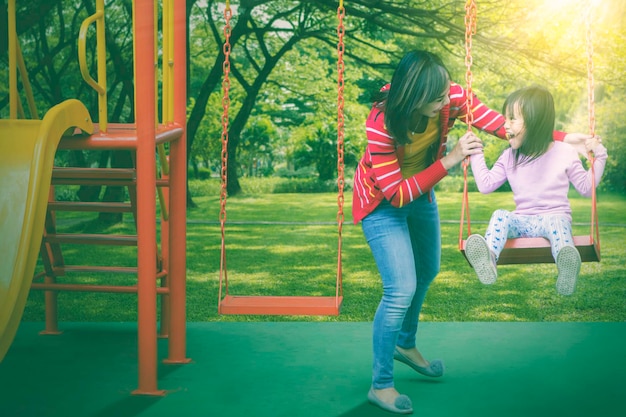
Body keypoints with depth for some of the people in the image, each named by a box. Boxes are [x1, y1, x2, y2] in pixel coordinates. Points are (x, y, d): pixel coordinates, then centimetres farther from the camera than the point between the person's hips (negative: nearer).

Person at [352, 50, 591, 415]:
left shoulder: (451, 97, -25)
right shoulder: (382, 123, -37)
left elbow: (502, 125, -19)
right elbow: (396, 194, -33)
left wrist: (561, 137, -27)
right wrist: (449, 162, -39)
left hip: (421, 192, 7)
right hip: (382, 203, -6)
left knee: (427, 272, 23)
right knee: (402, 289, -15)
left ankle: (406, 344, 50)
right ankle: (381, 385, 3)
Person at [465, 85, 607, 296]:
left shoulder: (565, 153, 1)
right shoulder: (509, 157, 11)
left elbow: (586, 187, 5)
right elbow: (486, 185, 7)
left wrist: (598, 156, -4)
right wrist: (476, 154, 7)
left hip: (555, 217, -3)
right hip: (523, 221, 3)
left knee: (557, 223, -37)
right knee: (499, 216, -28)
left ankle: (567, 266, -68)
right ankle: (488, 258, -56)